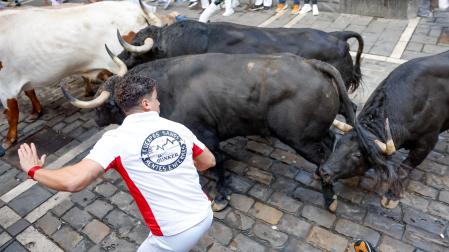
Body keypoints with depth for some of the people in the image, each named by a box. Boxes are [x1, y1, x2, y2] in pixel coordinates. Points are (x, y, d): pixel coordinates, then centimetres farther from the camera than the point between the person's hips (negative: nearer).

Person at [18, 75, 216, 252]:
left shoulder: (116, 140, -14)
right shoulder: (178, 128, -2)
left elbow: (72, 182, -23)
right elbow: (209, 161, 10)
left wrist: (34, 170, -2)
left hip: (175, 235, -4)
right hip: (205, 216, 5)